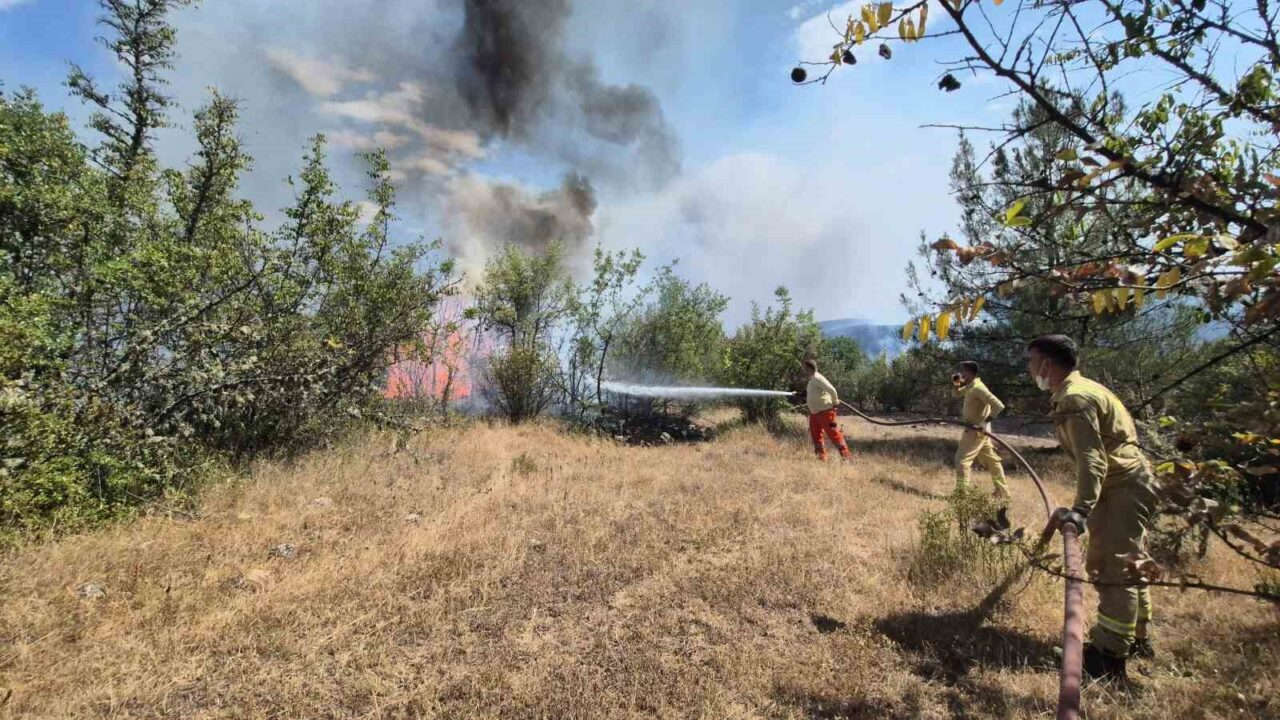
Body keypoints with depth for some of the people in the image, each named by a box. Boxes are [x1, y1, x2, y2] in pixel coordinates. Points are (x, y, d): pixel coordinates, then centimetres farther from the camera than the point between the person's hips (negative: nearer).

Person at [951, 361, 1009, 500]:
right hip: (976, 430, 10)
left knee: (962, 460, -7)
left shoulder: (978, 388, -21)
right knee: (991, 460, 15)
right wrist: (956, 384, 1)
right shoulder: (970, 386, 8)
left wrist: (985, 422, -25)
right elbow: (956, 394, 22)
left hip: (976, 430, -10)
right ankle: (1002, 492, 24)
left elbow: (999, 405, -25)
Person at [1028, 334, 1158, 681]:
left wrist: (1082, 508, -35)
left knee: (1111, 570, -7)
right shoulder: (1081, 389, 12)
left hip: (1124, 489, -11)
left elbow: (1092, 459, -29)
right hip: (1128, 484, 11)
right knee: (1127, 566, 20)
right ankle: (1137, 639, 33)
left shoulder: (1074, 398, -21)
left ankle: (1109, 655, -1)